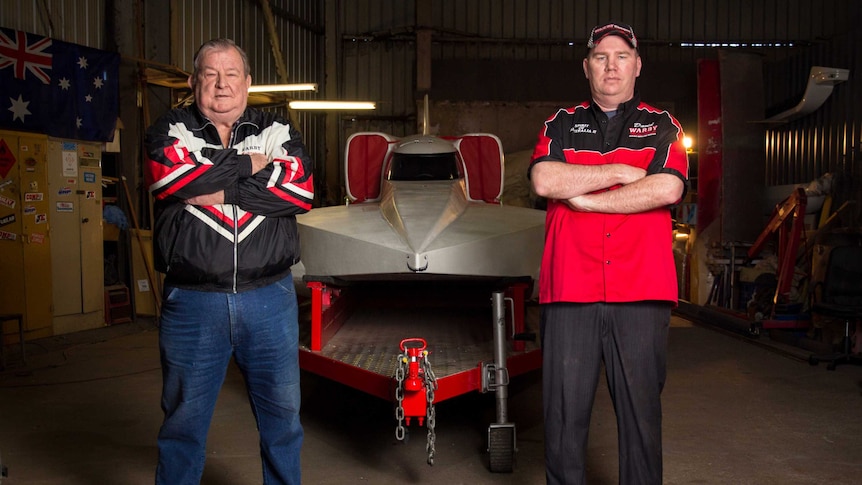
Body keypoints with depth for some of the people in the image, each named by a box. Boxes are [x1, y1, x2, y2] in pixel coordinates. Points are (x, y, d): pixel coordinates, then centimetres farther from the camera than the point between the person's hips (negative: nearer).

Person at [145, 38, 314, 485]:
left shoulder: (277, 132, 9)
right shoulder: (170, 130, 7)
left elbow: (301, 191, -9)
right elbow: (169, 177, -15)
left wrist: (218, 190, -13)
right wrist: (248, 164, -8)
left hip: (270, 299, 1)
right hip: (192, 302, -1)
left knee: (282, 412, 13)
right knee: (183, 419, 13)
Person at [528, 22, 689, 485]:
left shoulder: (662, 126, 13)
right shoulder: (560, 125, 14)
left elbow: (667, 189, -7)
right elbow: (544, 180, -6)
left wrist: (582, 197, -6)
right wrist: (620, 172, -5)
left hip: (642, 292, 0)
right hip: (569, 291, 0)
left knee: (641, 409, 8)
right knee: (564, 412, 5)